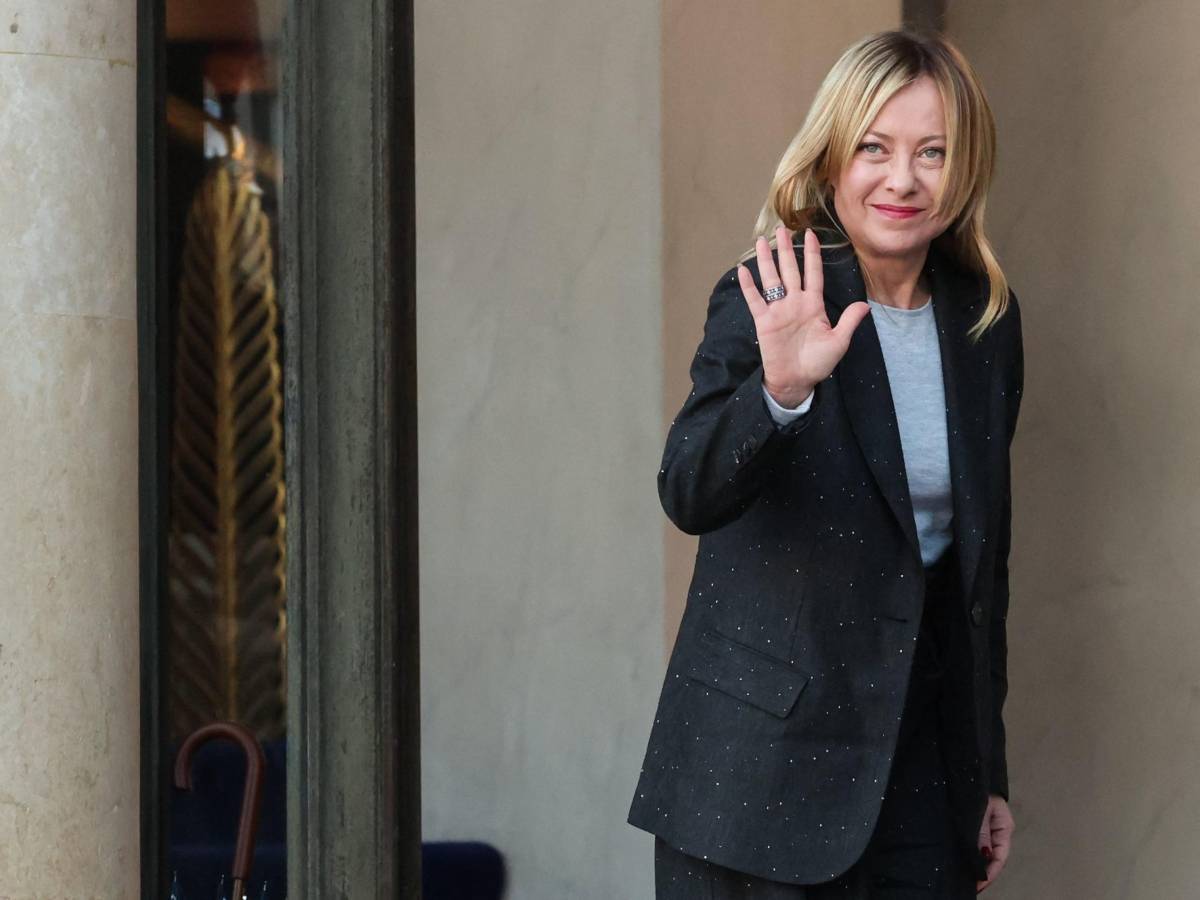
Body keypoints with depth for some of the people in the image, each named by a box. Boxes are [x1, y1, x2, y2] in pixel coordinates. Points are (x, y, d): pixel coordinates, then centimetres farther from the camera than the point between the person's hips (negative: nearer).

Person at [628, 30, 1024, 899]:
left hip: (922, 762, 5)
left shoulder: (986, 322, 6)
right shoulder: (765, 303, -9)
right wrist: (780, 390, -41)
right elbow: (689, 495, -23)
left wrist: (989, 775, 15)